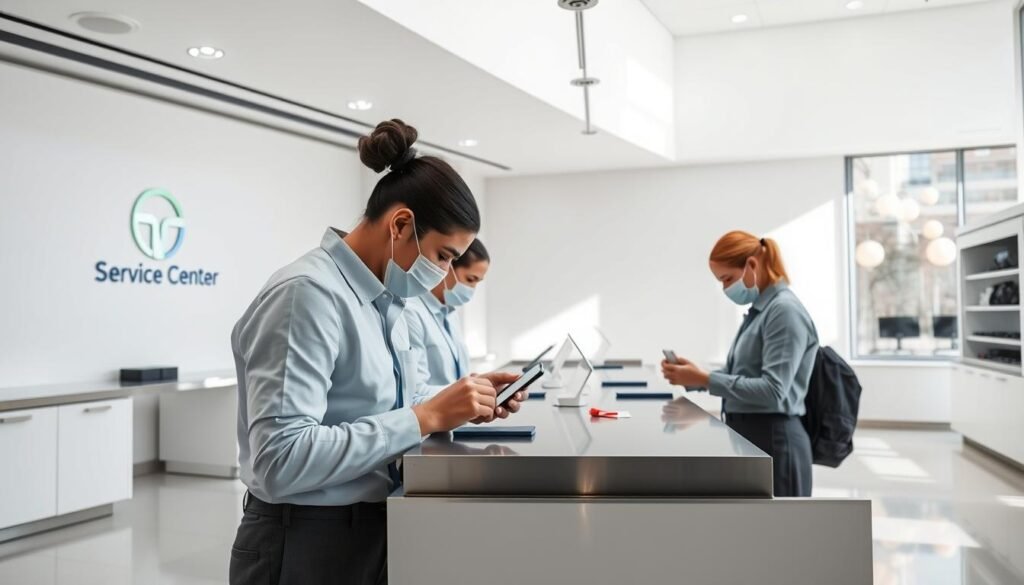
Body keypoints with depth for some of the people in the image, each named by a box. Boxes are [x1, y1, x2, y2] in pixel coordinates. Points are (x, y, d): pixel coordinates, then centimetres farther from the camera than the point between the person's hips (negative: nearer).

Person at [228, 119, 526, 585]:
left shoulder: (385, 300, 5)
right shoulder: (307, 293, -21)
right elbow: (280, 460, -29)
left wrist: (455, 405, -4)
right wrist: (428, 417, -26)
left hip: (376, 532, 9)